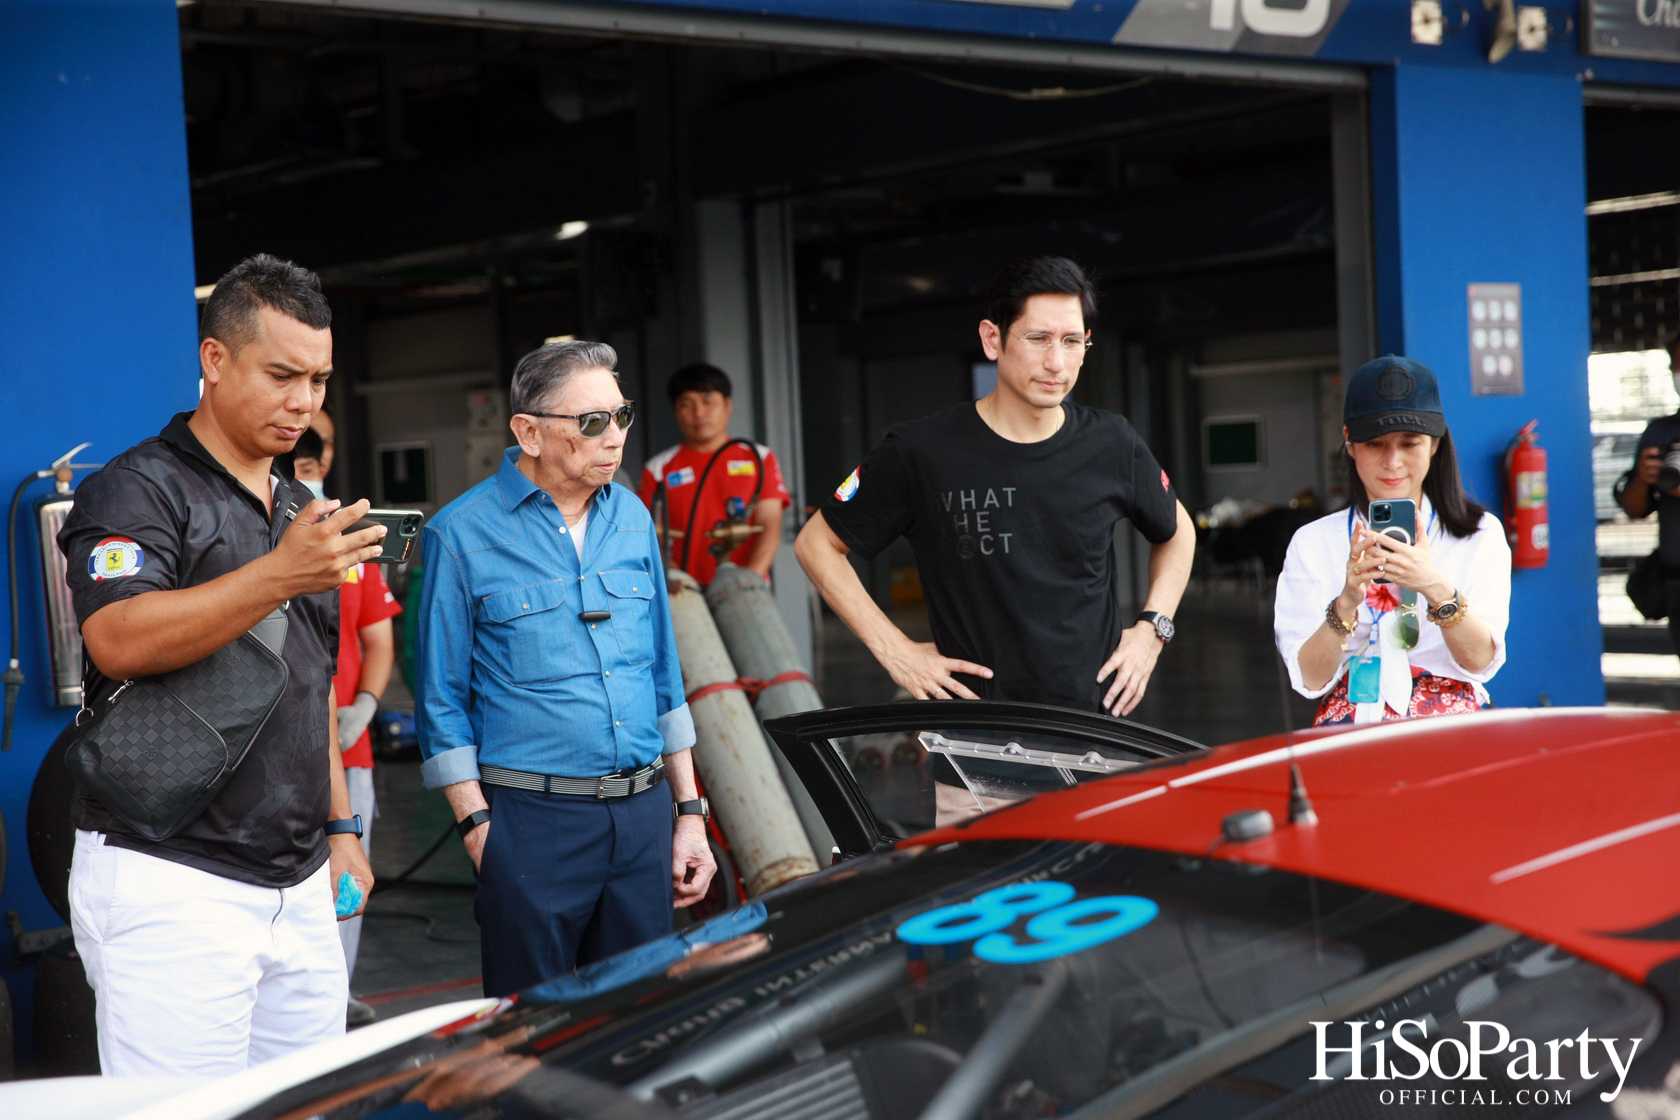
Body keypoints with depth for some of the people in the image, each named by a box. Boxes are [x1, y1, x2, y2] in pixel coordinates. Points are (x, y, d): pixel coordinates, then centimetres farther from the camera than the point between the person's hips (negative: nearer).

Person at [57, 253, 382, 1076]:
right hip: (171, 885, -7)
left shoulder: (302, 512, 19)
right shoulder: (138, 489, -5)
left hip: (299, 885, 7)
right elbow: (118, 640, -23)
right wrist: (280, 576, -31)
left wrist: (340, 826, 20)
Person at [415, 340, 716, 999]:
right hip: (534, 821, -5)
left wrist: (688, 811, 12)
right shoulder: (462, 535, -6)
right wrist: (479, 829, -9)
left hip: (643, 813, 5)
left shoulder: (632, 519, 10)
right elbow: (443, 703, -3)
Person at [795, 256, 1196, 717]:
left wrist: (1152, 628, 7)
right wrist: (892, 648, -3)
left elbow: (1177, 533, 22)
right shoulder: (922, 452, -7)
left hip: (1100, 714, 2)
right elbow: (816, 542, 4)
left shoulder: (1112, 445, 2)